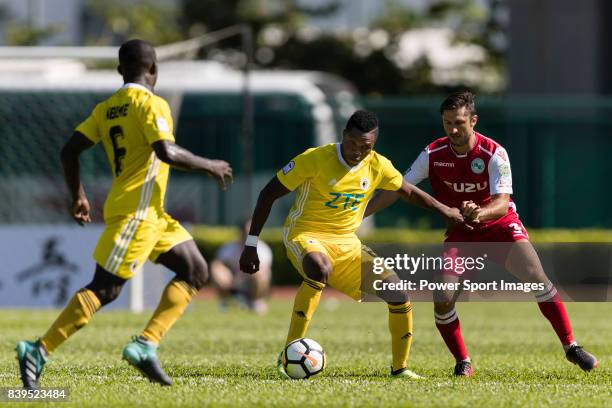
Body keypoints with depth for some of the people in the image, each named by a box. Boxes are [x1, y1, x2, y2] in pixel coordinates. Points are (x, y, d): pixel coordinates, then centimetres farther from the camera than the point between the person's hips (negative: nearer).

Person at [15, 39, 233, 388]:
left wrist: (78, 196, 19)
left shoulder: (106, 108, 13)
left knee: (196, 272, 10)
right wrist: (208, 166, -10)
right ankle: (39, 351, -13)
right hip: (136, 211, -9)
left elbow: (70, 151, 9)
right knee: (104, 289, -11)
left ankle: (146, 345, -1)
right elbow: (167, 152, -23)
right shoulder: (152, 105, -9)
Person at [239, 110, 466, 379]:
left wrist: (445, 211, 20)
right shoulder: (316, 159, -18)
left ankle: (400, 367, 16)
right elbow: (269, 194, -12)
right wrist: (251, 244, -13)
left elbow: (409, 192, 18)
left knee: (399, 295, -5)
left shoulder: (378, 166, -4)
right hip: (304, 235, -5)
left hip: (347, 243, 6)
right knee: (320, 269, -41)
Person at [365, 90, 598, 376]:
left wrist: (480, 213, -49)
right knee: (442, 300, -16)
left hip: (501, 225, -2)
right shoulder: (433, 155, -10)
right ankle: (463, 362, 5)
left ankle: (570, 346, -9)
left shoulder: (494, 154, -19)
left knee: (536, 279, -21)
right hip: (460, 234, 2)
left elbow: (502, 202, -26)